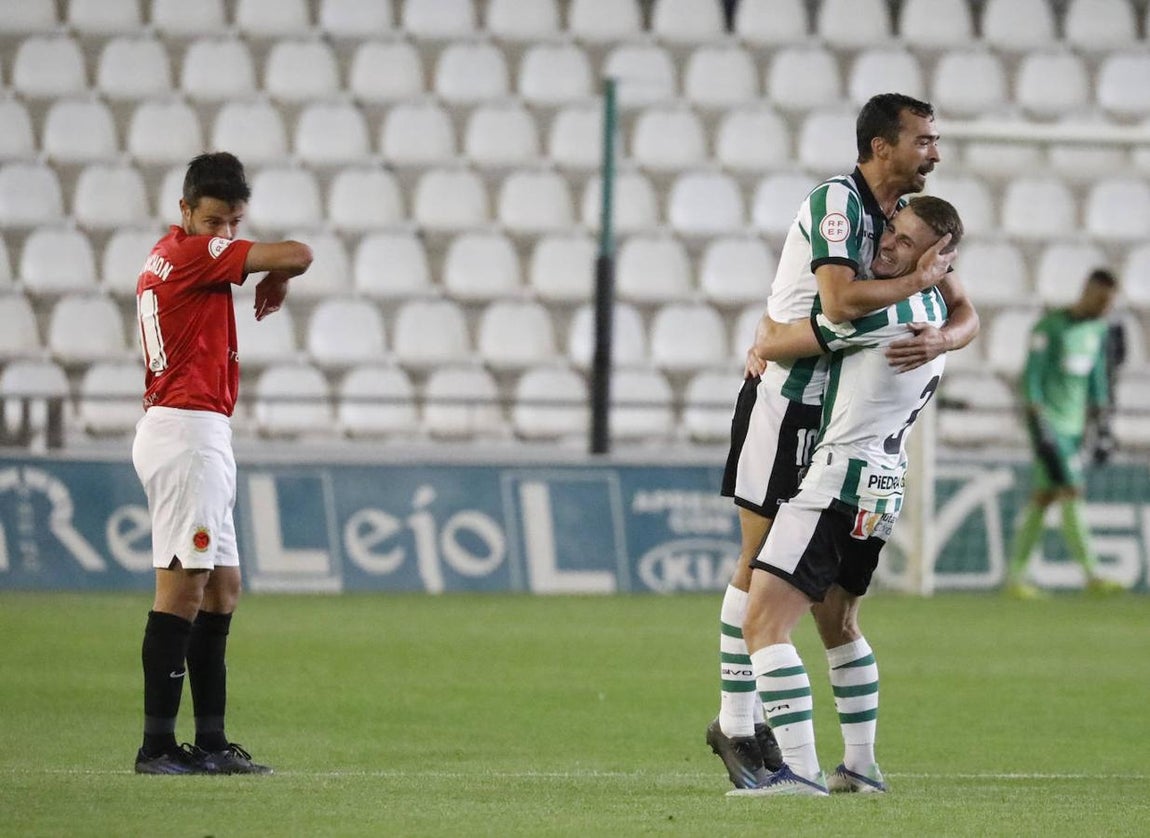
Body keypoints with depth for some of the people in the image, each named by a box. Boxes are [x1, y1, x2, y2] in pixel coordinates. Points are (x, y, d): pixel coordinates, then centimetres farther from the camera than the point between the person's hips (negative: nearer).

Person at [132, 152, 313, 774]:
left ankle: (209, 743, 12)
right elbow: (297, 255, -17)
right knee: (183, 585, -11)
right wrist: (275, 280, 2)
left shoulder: (165, 259, 17)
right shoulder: (191, 252, -12)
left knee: (221, 585, 11)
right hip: (188, 427, -10)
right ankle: (157, 746, -13)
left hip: (199, 435, 10)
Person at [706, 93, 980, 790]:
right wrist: (918, 281, -18)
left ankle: (750, 719, 14)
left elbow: (966, 313, 7)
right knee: (762, 562, -6)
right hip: (783, 399, -8)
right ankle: (735, 721, -2)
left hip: (835, 411, 8)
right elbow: (840, 300, -31)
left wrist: (942, 338, -16)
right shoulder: (837, 201, -16)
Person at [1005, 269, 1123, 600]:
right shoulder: (1049, 327, -11)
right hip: (1048, 424, -7)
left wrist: (1103, 429, 15)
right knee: (1071, 495, -12)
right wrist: (1039, 431, -18)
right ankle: (1092, 575, -13)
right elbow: (1031, 378, -12)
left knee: (1043, 498, 6)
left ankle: (1015, 575, 9)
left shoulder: (1098, 330, 12)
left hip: (1074, 424, 7)